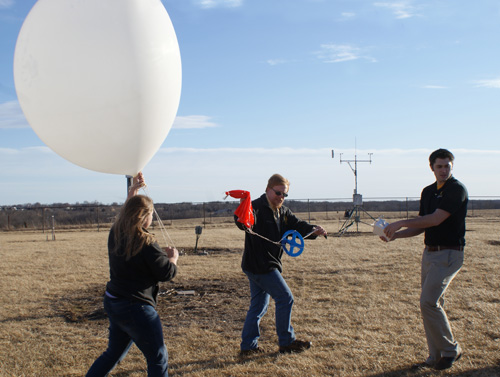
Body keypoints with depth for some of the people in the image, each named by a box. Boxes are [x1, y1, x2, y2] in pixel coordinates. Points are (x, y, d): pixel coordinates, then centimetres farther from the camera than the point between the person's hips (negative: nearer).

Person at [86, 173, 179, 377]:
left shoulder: (115, 234, 2)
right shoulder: (146, 245, -20)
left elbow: (127, 212, 23)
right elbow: (167, 273, -10)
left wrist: (133, 189, 32)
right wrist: (173, 257, 10)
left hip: (113, 302, 8)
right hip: (136, 308, -8)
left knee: (114, 353, 24)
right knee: (158, 358, 5)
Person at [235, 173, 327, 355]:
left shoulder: (283, 212, 12)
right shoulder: (257, 207, -16)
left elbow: (297, 225, 5)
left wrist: (313, 230, -15)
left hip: (268, 265, 9)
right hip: (259, 265, -9)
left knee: (259, 304, 13)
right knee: (285, 298, -2)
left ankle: (248, 346, 20)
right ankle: (287, 342, 10)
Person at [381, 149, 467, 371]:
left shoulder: (457, 190, -12)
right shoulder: (428, 192, 13)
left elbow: (436, 219, -22)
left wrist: (401, 223, -19)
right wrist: (395, 235, 1)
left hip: (449, 254, -8)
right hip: (429, 252, 8)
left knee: (428, 302, -14)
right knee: (432, 303, 9)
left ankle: (451, 350, 3)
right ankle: (436, 357, 19)